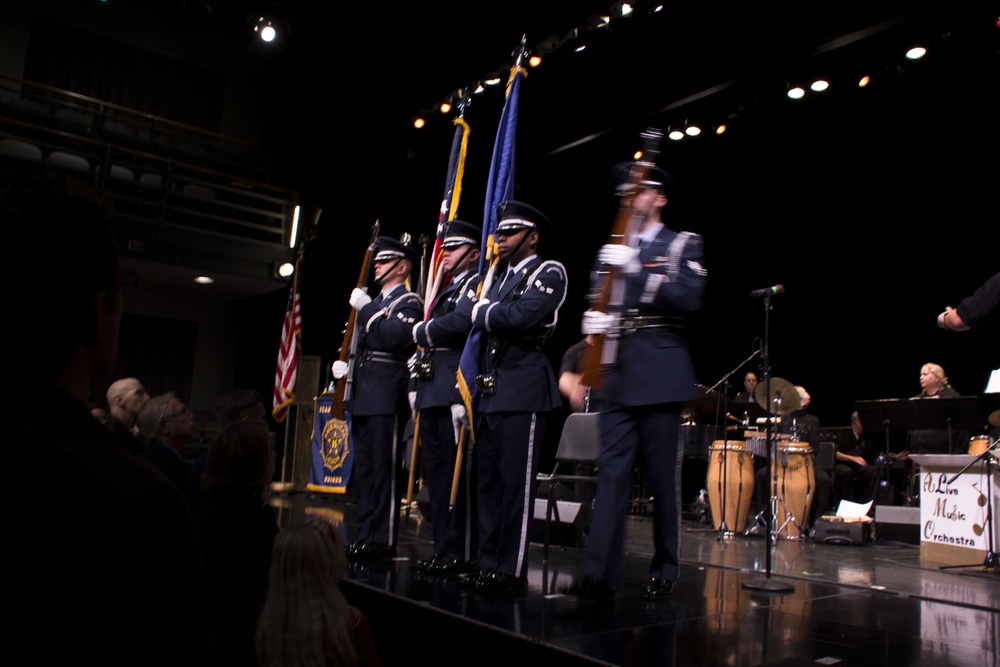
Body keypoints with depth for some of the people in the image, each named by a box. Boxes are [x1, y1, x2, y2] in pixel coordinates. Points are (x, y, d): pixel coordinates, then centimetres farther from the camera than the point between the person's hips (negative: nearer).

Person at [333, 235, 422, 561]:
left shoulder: (409, 302, -3)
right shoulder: (375, 304, 24)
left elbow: (396, 338, -21)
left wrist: (366, 308, -16)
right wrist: (343, 363, 9)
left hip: (387, 396, -9)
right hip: (363, 396, 9)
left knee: (384, 468, -7)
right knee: (364, 469, 10)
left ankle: (383, 540, -3)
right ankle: (366, 535, 17)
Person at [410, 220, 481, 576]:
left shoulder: (476, 283, -2)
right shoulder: (445, 291, 26)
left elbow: (460, 321, -21)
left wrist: (421, 331, -6)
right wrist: (418, 370, 15)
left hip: (454, 391, -9)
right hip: (431, 393, 9)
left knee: (456, 475, -7)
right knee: (436, 473, 10)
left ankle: (460, 553, -2)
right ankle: (442, 548, 17)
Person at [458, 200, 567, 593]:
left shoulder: (549, 273, -2)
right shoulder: (499, 279, 22)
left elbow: (521, 316, -22)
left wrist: (483, 313, -3)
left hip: (525, 392, -8)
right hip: (490, 394, 8)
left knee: (515, 482, -5)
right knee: (486, 481, 9)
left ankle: (512, 570, 3)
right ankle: (489, 563, 17)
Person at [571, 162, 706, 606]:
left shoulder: (683, 245, 6)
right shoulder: (612, 251, 19)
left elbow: (690, 299, -11)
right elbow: (598, 302, 15)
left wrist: (637, 269, -21)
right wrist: (593, 319, -9)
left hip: (661, 376, -3)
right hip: (617, 377, 3)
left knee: (664, 478, 3)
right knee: (611, 474, -3)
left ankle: (665, 572, 19)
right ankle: (600, 577, -4)